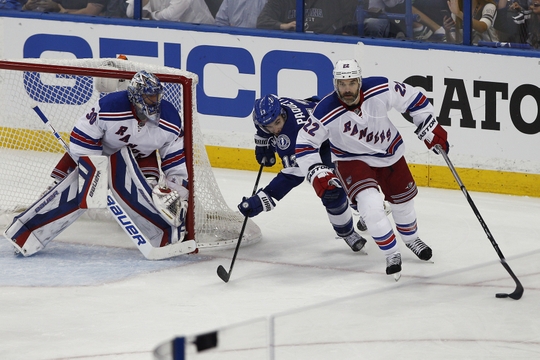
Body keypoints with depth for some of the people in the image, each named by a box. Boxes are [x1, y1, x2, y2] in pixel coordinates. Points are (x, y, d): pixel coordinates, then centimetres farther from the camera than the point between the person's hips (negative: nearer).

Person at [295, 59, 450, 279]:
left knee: (403, 199, 19)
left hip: (390, 152, 3)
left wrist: (432, 131, -12)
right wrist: (317, 174, -29)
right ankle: (392, 254, -3)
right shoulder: (326, 112, -30)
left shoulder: (380, 90, -28)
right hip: (352, 160, -3)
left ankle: (411, 238, 51)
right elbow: (304, 144, -19)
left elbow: (413, 98, -13)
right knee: (370, 204, -23)